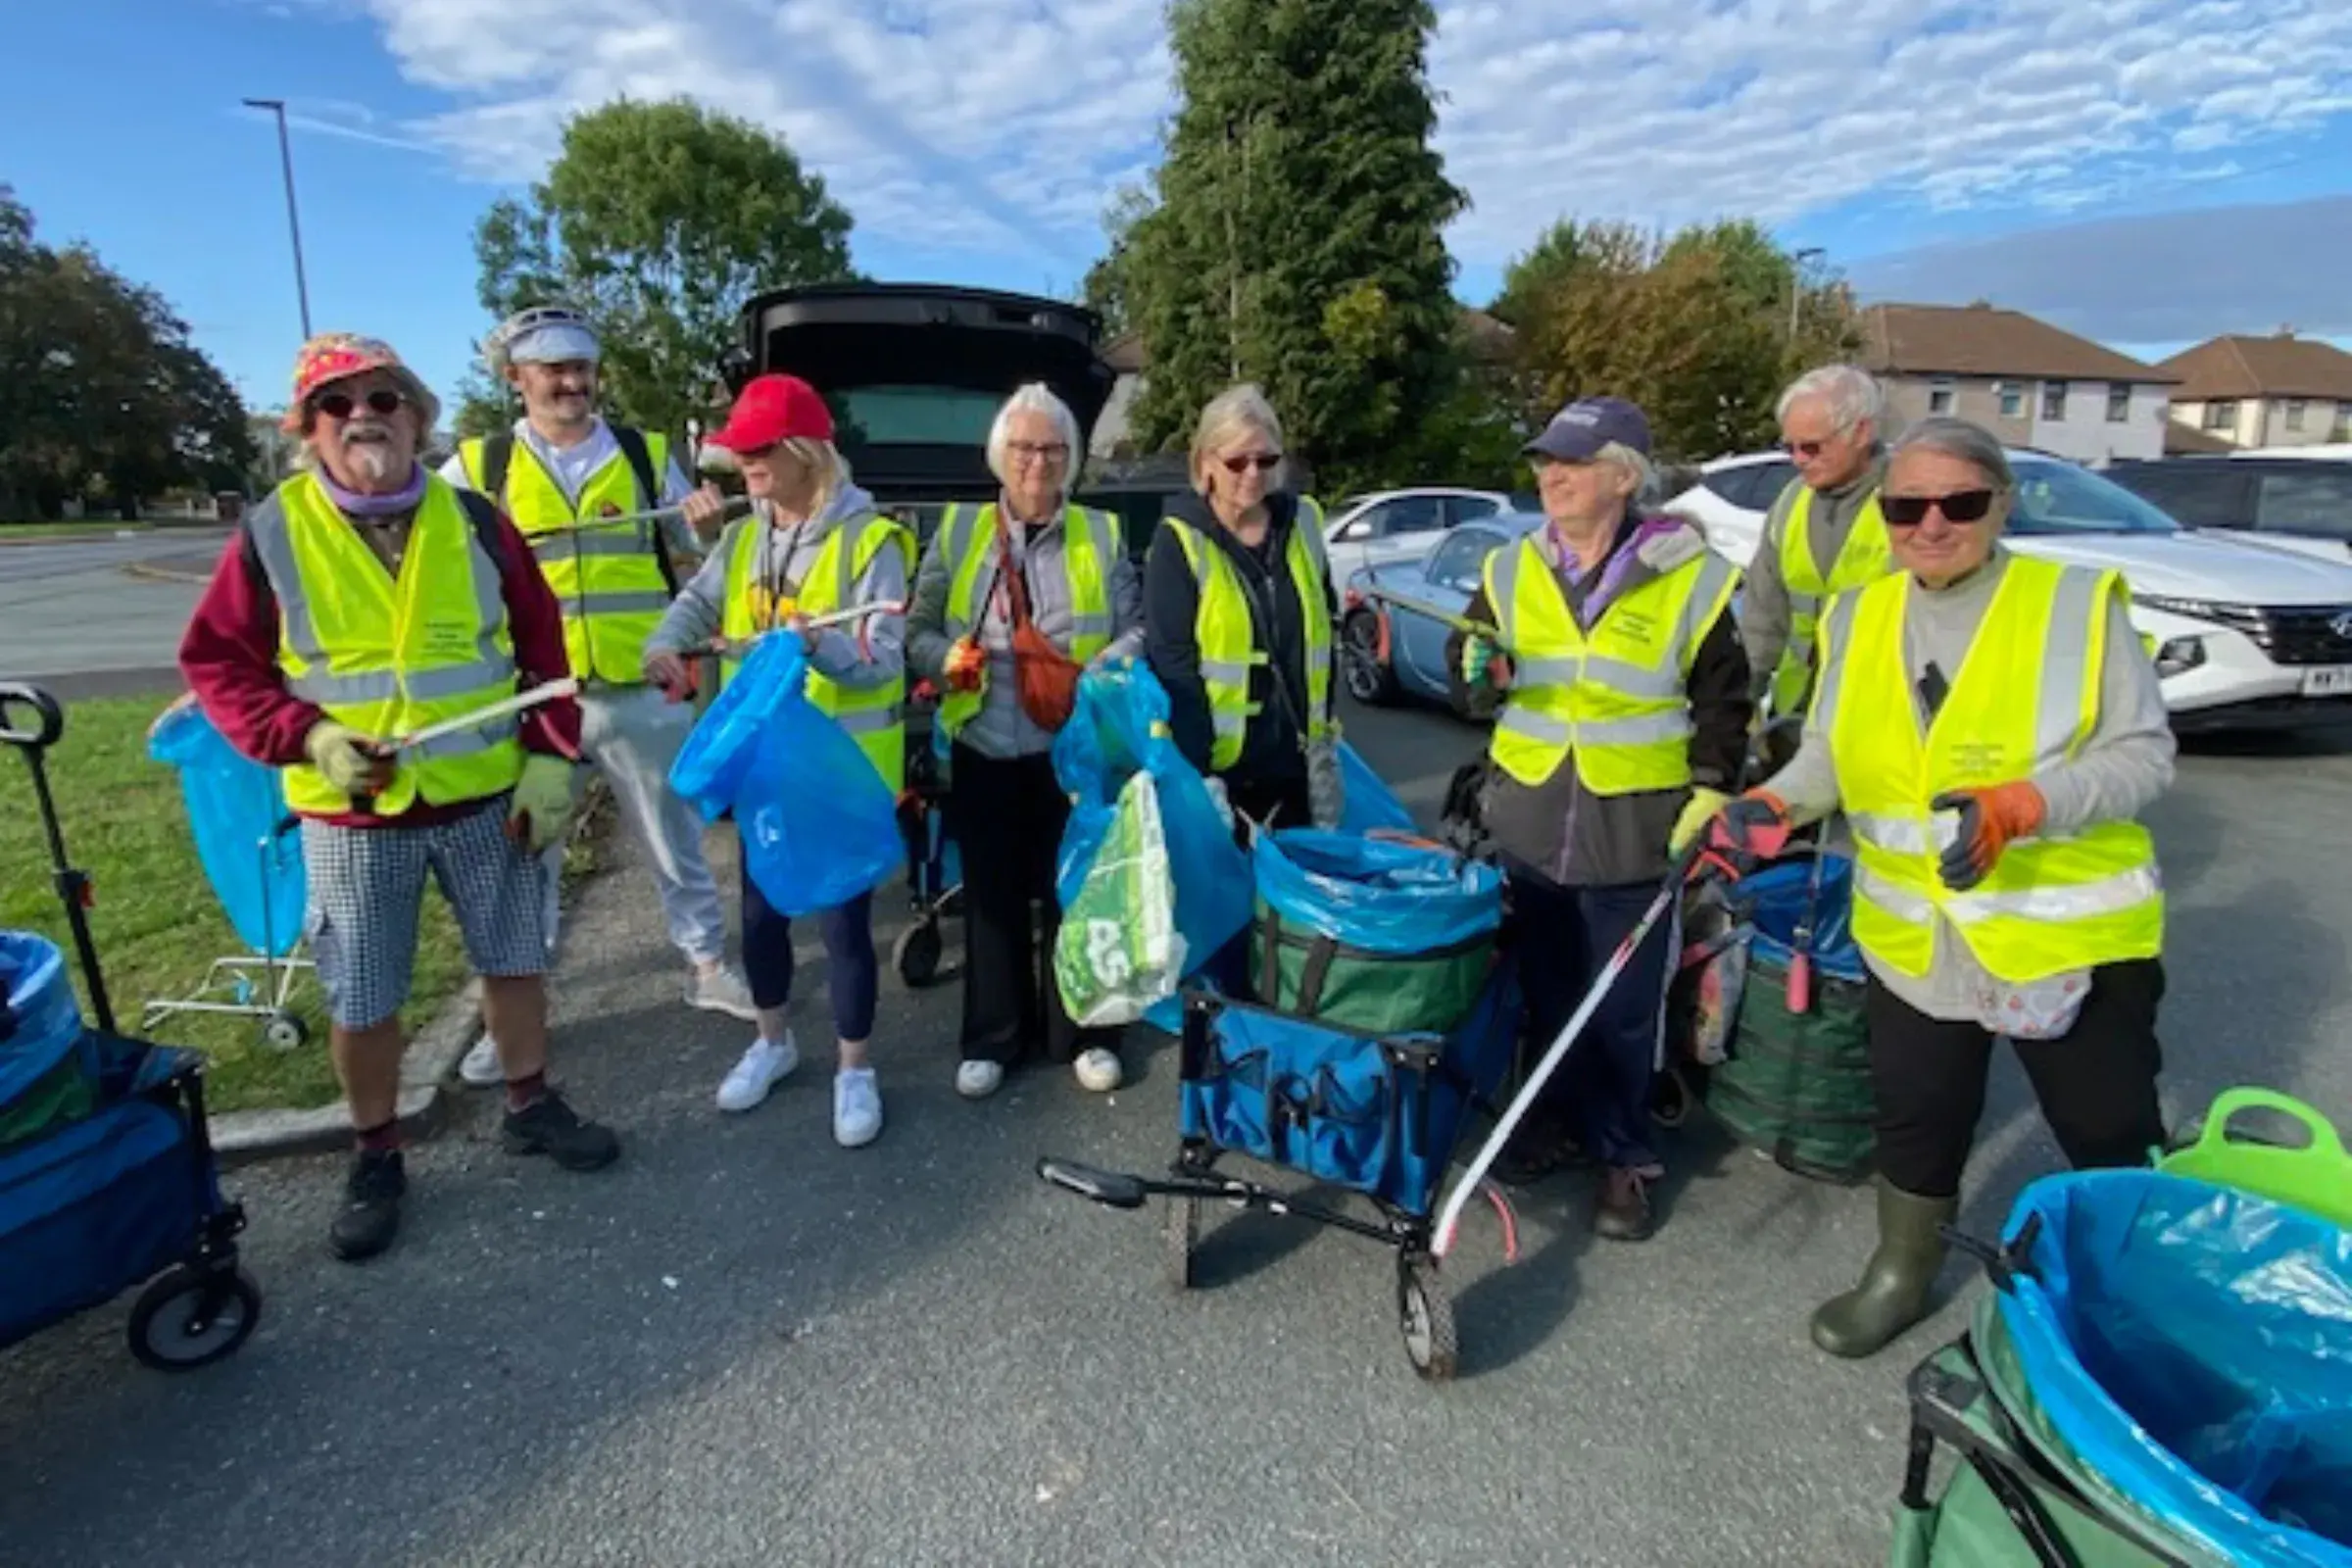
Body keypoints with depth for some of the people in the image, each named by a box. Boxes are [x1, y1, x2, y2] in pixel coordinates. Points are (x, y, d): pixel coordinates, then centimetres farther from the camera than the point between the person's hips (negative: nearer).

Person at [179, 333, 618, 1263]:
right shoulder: (271, 535, -5)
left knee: (514, 959, 14)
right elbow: (216, 662, 0)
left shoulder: (473, 520, -1)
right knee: (361, 1001, 10)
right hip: (351, 815, -1)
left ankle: (530, 1106, 35)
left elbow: (543, 648, 3)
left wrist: (550, 758, -4)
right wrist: (306, 737, -16)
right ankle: (375, 1159, 30)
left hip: (488, 799, 2)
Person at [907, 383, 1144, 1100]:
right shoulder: (958, 531, 8)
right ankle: (994, 1039, 25)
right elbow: (917, 631, 9)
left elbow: (1137, 630, 6)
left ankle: (1083, 1034, 23)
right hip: (984, 748, 1)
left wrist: (1100, 675, -15)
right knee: (992, 897, 10)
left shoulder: (1103, 535, 7)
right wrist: (949, 657, -13)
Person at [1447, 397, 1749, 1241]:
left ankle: (1625, 1154, 26)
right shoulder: (1514, 567, 3)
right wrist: (1478, 663, -10)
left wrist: (1710, 791, -5)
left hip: (1632, 830, -3)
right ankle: (1561, 1114, 37)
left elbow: (1722, 698, 1)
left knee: (1623, 1004, 7)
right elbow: (1472, 652, 13)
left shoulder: (1690, 577, -6)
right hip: (1529, 819, 4)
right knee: (1546, 984, 17)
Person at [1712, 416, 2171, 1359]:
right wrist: (1777, 802, -13)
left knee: (2114, 1141, 14)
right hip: (1912, 942, 3)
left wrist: (2020, 807, -28)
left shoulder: (2080, 603, -9)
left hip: (2071, 936, -3)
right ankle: (1901, 1277, 40)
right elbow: (1832, 752, 7)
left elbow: (2143, 754, -11)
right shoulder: (1857, 619, 3)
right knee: (1915, 1121, 18)